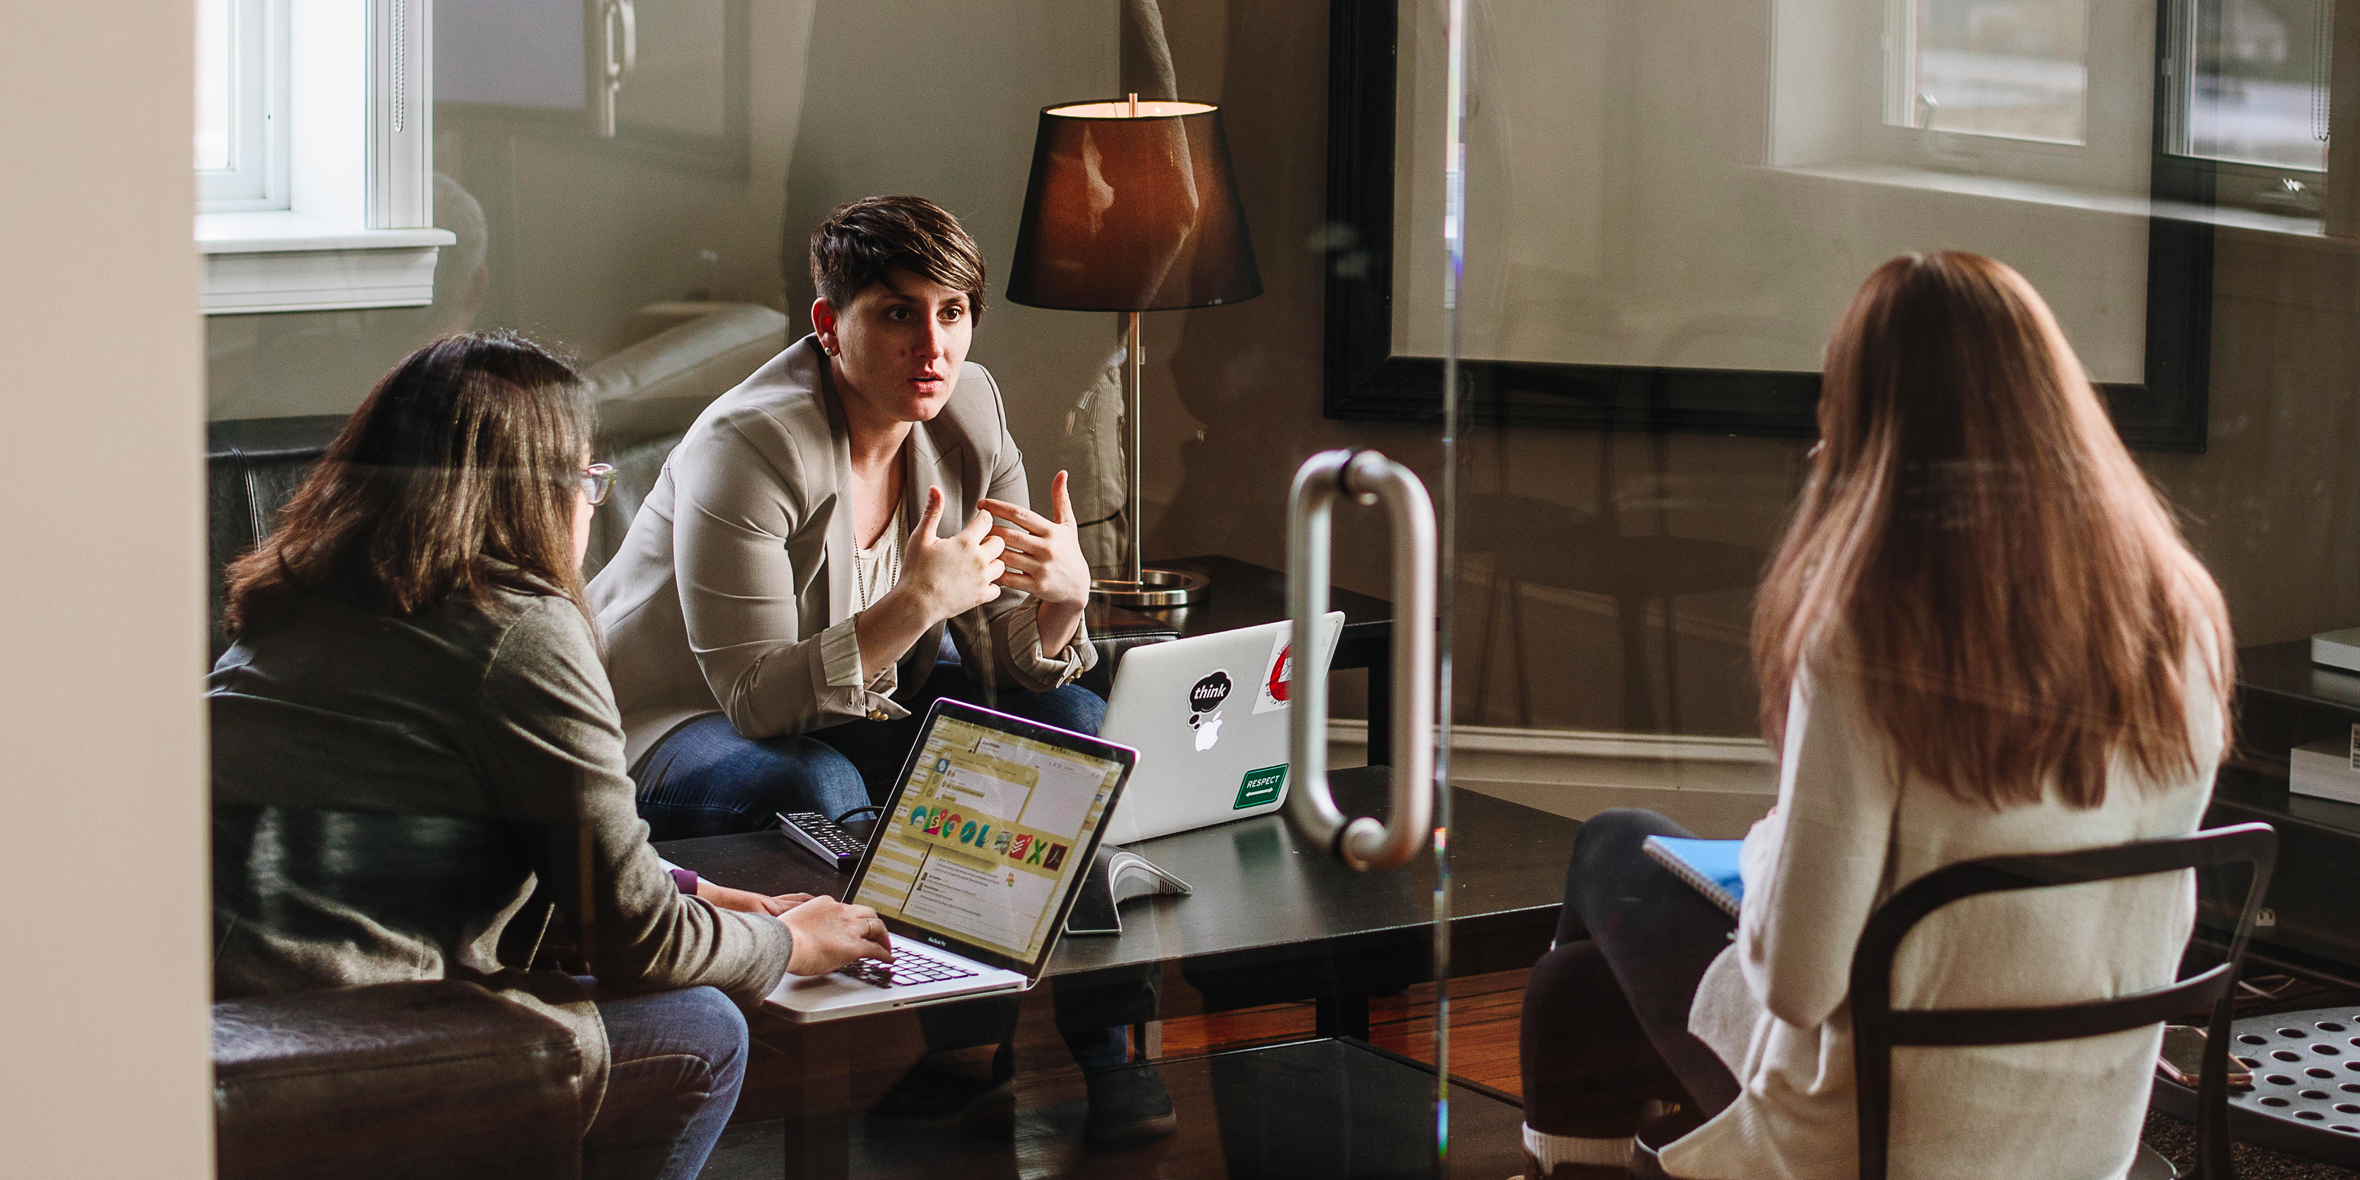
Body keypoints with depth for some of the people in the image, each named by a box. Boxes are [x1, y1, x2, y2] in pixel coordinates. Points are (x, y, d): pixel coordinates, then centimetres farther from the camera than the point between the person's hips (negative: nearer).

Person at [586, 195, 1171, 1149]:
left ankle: (1106, 1044, -7)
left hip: (866, 709, 7)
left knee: (1071, 717, -11)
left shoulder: (969, 409, -6)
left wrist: (1064, 594, -27)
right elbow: (759, 698, -30)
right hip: (675, 729, -7)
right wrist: (916, 604, -40)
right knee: (819, 787, -37)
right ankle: (942, 1056, -20)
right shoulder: (749, 447, -27)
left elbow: (1004, 658, -4)